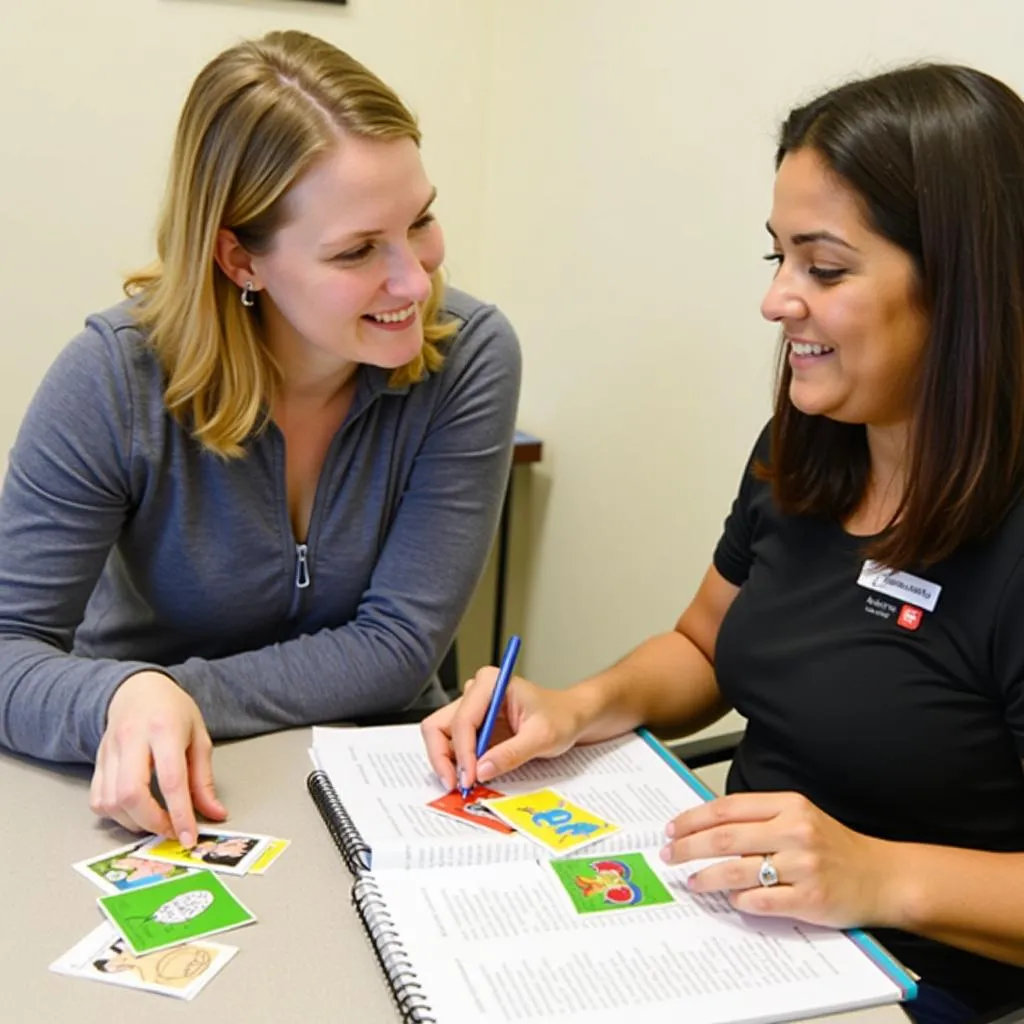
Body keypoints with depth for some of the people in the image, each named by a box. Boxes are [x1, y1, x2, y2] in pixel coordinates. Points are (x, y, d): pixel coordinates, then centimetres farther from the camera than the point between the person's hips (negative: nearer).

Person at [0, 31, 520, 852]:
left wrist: (183, 697, -25)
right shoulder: (115, 379, -17)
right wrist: (124, 699, -36)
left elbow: (397, 647, -15)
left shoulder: (469, 359, -15)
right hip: (166, 795, 2)